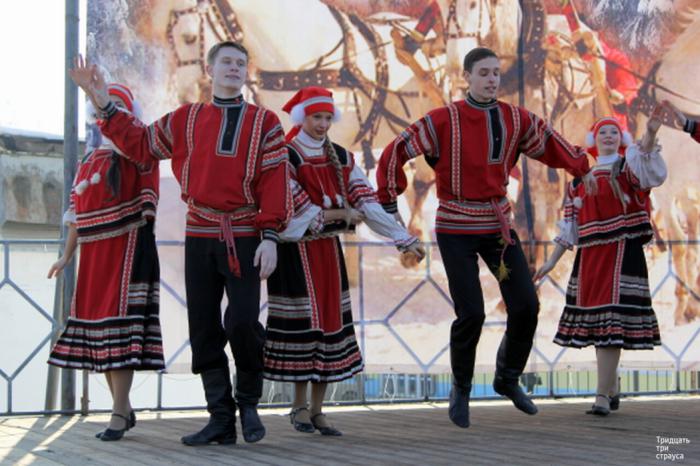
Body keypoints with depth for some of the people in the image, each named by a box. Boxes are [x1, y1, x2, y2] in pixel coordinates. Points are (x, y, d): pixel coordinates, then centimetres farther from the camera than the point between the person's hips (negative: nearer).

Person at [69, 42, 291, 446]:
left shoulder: (264, 123, 2)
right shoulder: (186, 120, 10)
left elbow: (275, 182, -3)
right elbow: (140, 143, 17)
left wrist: (270, 236, -12)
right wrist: (103, 103, 9)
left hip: (245, 238, -3)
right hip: (199, 236, 3)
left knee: (243, 322, -15)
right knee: (204, 330, 3)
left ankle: (249, 400, 12)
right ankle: (221, 419, 12)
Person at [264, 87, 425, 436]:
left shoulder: (340, 158, 8)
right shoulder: (285, 157, -7)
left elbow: (367, 201, 0)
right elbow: (298, 211, -15)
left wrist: (405, 239, -9)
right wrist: (341, 213, -13)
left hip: (329, 250, 5)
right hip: (296, 251, -5)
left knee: (330, 320, 3)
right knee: (302, 324, -5)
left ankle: (317, 409, 10)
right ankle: (300, 404, 10)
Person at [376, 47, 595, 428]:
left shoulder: (516, 119, 0)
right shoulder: (445, 120, -11)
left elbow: (549, 143, 16)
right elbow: (395, 153, -7)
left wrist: (583, 168, 8)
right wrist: (389, 203, -6)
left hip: (498, 224, 5)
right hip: (456, 228, -4)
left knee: (526, 304, -3)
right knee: (471, 313, -9)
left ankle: (508, 379, 20)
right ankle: (461, 388, 16)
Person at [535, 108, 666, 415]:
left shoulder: (626, 166, 3)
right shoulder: (580, 179, 16)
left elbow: (646, 166, -23)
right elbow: (569, 227, 18)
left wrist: (650, 134, -42)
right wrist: (551, 261, 14)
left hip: (622, 252, -5)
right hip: (590, 256, 5)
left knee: (611, 320, -12)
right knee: (596, 319, 7)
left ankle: (602, 396, -14)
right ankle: (612, 390, 22)